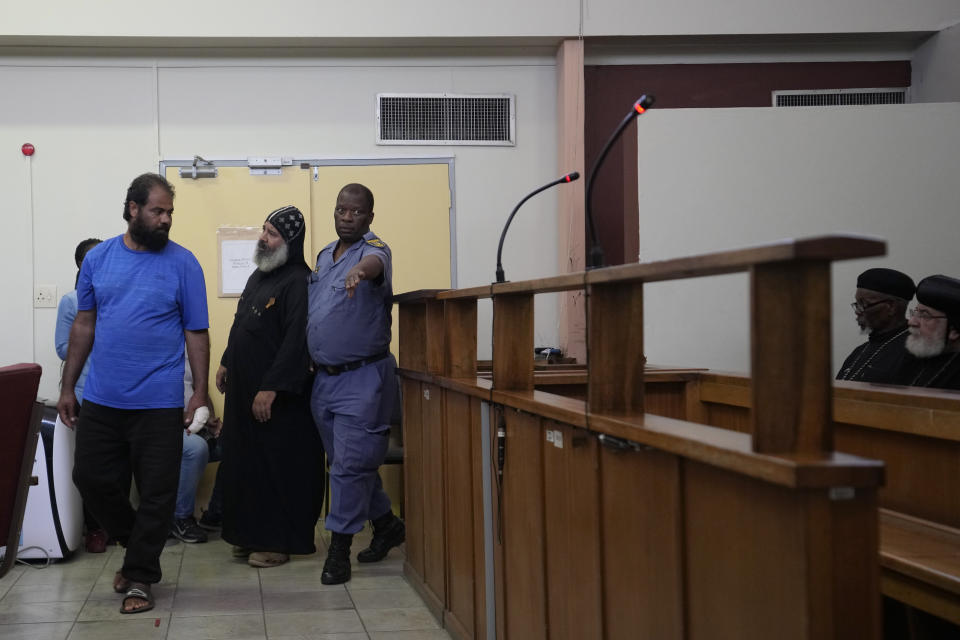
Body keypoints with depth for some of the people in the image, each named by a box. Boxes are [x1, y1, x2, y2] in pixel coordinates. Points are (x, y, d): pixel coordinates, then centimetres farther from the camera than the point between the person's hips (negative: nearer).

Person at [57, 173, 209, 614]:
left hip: (159, 404, -3)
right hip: (101, 400, 3)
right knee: (91, 479, 9)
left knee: (156, 494, 3)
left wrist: (200, 393, -9)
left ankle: (140, 577, 18)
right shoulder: (98, 258, 5)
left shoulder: (182, 263, -4)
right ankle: (137, 544, 33)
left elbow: (196, 333, -2)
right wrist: (67, 388, 10)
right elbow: (84, 325, 11)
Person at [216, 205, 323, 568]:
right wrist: (226, 362, 21)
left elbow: (296, 341, -23)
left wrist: (271, 388, -24)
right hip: (244, 387, 9)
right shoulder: (259, 275, 13)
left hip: (277, 395, -9)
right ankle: (252, 534, 22)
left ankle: (279, 541, 7)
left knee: (278, 467, -1)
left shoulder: (298, 282, -17)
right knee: (244, 462, 12)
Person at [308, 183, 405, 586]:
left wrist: (360, 270, -60)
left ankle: (339, 548, 2)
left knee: (350, 464, -7)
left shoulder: (373, 249, -11)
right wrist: (311, 359, 13)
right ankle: (386, 524, 32)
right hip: (324, 378, 8)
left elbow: (375, 263, -37)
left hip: (362, 376, -8)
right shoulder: (324, 256, 12)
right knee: (345, 462, 15)